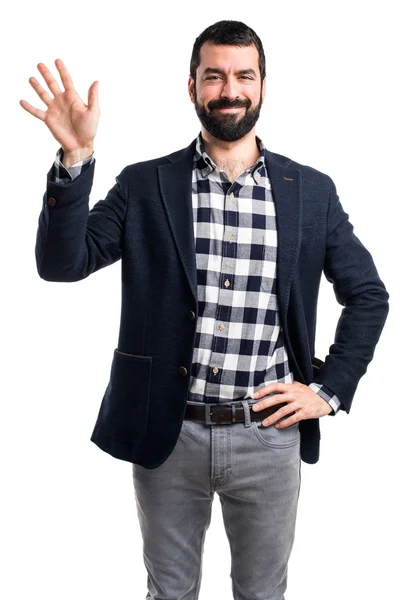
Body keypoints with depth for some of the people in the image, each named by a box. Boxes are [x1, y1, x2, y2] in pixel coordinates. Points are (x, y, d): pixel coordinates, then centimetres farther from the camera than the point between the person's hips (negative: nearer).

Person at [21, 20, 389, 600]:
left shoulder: (312, 191, 0)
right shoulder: (144, 185, -2)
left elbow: (368, 295, 8)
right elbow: (62, 263, -12)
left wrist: (329, 389, 1)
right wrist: (75, 157, -23)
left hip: (269, 436, 1)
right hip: (167, 435, 0)